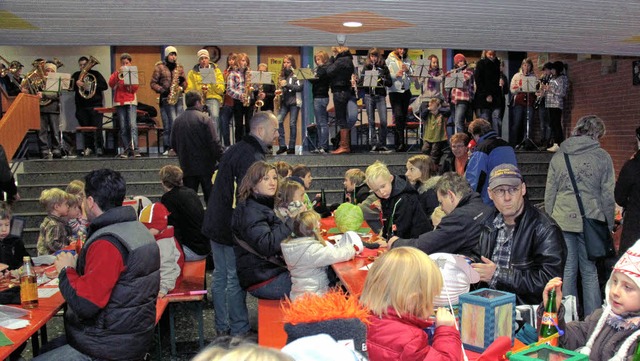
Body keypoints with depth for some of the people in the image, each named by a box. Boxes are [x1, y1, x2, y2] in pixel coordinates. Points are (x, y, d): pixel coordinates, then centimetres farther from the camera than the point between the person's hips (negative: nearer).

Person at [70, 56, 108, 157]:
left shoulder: (95, 74, 8)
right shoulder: (76, 75, 16)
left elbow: (105, 86, -2)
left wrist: (91, 86, -12)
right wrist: (76, 83, -13)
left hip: (95, 105, -3)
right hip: (81, 106, 3)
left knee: (97, 127, -8)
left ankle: (99, 147, -3)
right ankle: (88, 147, 11)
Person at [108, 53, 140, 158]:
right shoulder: (116, 73, 14)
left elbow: (135, 88, -1)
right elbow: (111, 84, -4)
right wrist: (118, 74, -14)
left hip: (131, 102, -1)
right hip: (119, 102, 2)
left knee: (133, 125, -15)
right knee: (123, 127, -1)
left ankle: (135, 149, -19)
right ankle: (126, 149, 2)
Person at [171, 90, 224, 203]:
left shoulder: (177, 120, 4)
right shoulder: (204, 119, -11)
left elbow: (173, 145, 10)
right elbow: (214, 143, -15)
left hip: (186, 168, 4)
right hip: (205, 167, -4)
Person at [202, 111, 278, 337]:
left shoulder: (235, 149, 12)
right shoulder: (253, 158, -19)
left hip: (215, 223, 10)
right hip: (233, 229, -10)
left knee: (220, 275, 15)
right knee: (236, 280, 1)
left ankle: (222, 327, 27)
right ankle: (239, 331, 12)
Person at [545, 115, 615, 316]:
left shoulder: (558, 156, 7)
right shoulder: (602, 157, 0)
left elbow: (549, 193, 9)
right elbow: (608, 195, 1)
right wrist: (609, 224, 9)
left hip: (562, 221, 2)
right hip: (591, 222, -2)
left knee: (566, 271, 7)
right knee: (591, 272, 6)